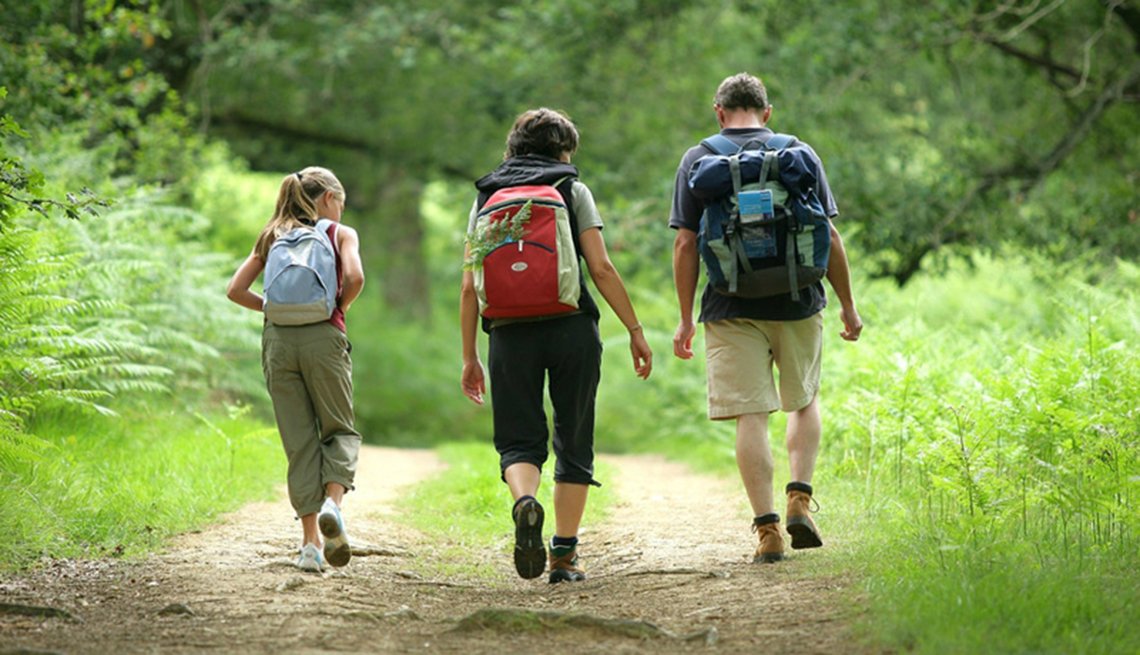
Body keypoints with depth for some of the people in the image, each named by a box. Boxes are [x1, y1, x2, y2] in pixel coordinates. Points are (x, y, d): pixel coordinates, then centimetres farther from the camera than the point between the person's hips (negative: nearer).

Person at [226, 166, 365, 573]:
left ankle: (310, 542, 2)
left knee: (299, 442, 6)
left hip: (277, 339, 3)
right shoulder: (341, 234, 8)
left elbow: (235, 290, 9)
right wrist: (339, 308, 6)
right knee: (339, 430, 11)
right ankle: (332, 501, -18)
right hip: (323, 337, -3)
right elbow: (354, 277, -11)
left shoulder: (272, 237, 18)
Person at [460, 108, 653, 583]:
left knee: (518, 440, 6)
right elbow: (601, 268, -4)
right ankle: (564, 555, 6)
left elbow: (470, 286, 8)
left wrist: (469, 357, 13)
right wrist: (635, 330, 2)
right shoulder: (572, 191, 6)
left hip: (510, 332, 1)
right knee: (573, 442, 9)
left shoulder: (486, 197, 13)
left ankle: (525, 500, -27)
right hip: (571, 328, -1)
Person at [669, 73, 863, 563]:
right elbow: (830, 237, 2)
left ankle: (767, 527, -5)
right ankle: (800, 498, 6)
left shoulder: (697, 161, 2)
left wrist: (685, 319, 2)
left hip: (732, 309, -1)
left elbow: (686, 245, -3)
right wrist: (848, 305, 10)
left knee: (751, 416, 0)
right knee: (804, 401, 21)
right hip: (797, 303, 1)